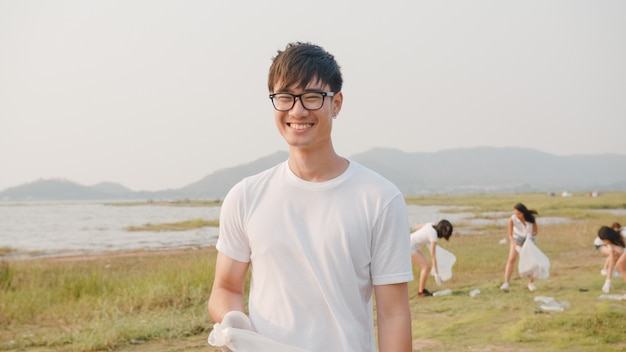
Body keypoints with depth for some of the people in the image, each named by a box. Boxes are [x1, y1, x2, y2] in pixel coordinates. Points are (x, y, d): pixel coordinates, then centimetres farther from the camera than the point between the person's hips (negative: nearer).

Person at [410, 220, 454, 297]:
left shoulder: (430, 225, 0)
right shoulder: (433, 236, -22)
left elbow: (417, 227, 15)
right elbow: (433, 255, -22)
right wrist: (436, 274, -21)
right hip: (410, 247, -9)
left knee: (426, 266, 8)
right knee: (426, 266, -12)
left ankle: (422, 289, 13)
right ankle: (421, 292, -5)